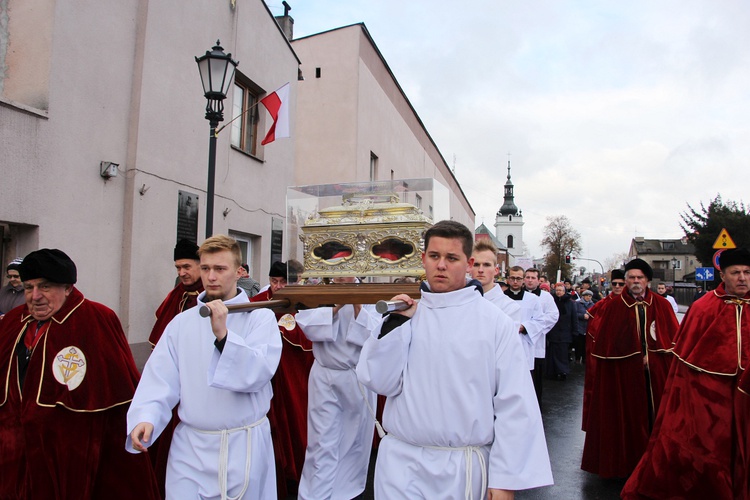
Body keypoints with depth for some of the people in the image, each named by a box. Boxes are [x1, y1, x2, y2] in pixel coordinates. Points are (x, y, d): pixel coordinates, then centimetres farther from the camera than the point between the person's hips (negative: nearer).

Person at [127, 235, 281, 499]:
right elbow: (160, 379, -3)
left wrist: (223, 334, -29)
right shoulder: (182, 322, 5)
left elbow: (259, 373, -19)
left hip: (245, 446, -2)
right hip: (190, 448, 2)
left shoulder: (261, 317, -6)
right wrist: (146, 417, -19)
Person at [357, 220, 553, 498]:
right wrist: (395, 324, -12)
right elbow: (380, 382, -3)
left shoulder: (494, 321, -7)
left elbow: (514, 405, -7)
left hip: (467, 466, -1)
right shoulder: (405, 314, 1)